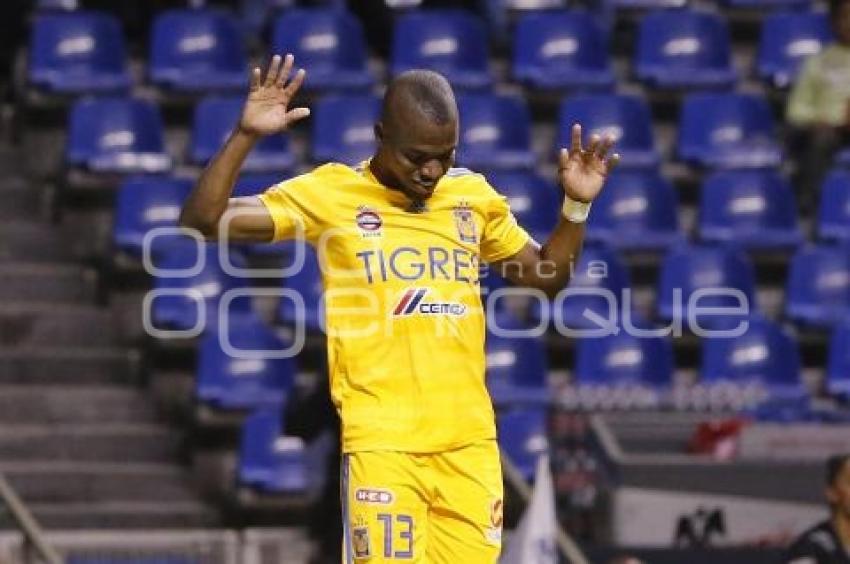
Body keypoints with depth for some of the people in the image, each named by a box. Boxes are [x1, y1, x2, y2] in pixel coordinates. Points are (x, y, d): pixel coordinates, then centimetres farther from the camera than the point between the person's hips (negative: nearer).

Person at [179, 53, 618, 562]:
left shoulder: (473, 195, 11)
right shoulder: (330, 193, -1)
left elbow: (548, 276, 24)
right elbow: (204, 220, -5)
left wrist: (576, 205, 9)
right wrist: (246, 136, -16)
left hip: (471, 440, 4)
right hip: (381, 441, -4)